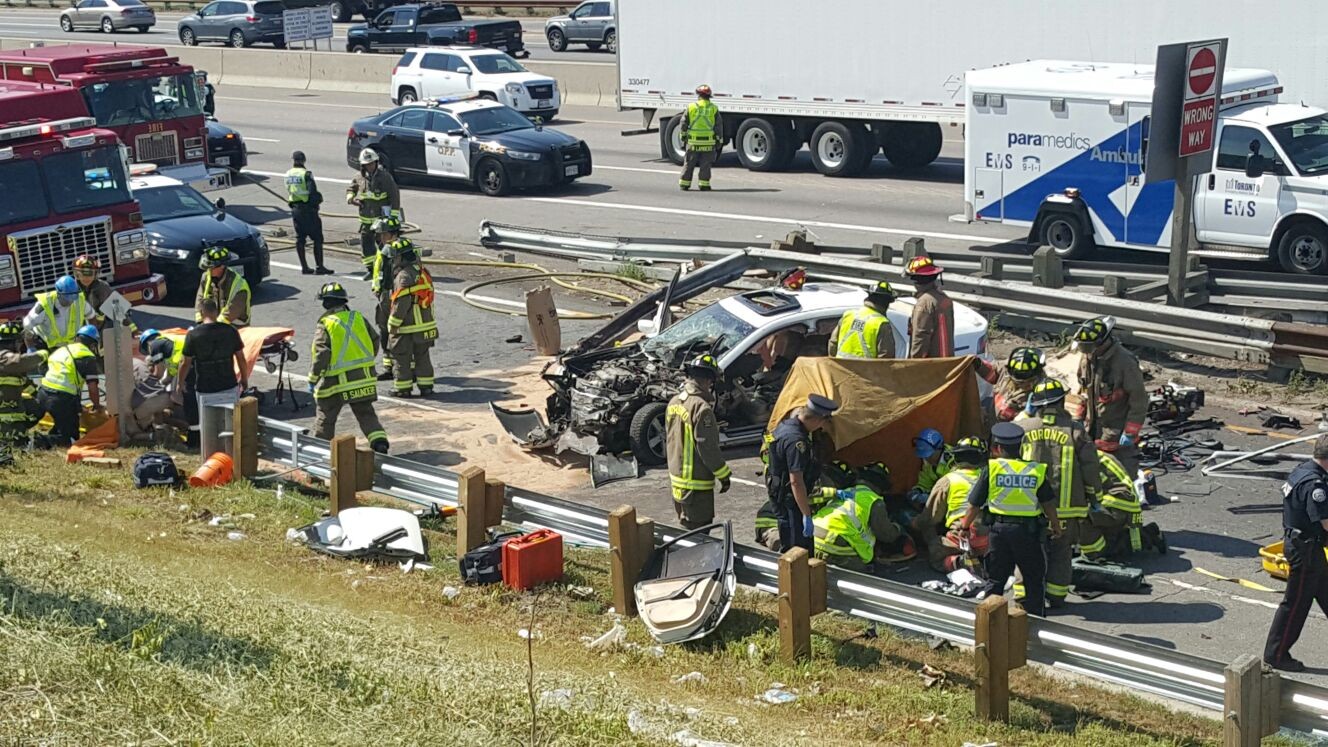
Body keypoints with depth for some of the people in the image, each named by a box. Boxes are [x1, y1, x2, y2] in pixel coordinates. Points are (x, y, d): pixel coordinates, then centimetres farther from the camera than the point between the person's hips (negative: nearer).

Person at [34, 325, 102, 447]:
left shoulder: (61, 351, 23)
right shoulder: (88, 357, -1)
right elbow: (93, 388, -6)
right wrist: (97, 405, 14)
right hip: (62, 399, -7)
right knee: (72, 439, 2)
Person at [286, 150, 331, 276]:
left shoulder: (288, 175, 6)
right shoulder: (306, 174, -14)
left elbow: (289, 191, 10)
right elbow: (313, 193, -17)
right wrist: (318, 198, 1)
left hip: (295, 209, 7)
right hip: (307, 209, -7)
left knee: (299, 238, 11)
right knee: (317, 238, -1)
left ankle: (304, 267, 13)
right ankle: (319, 267, -5)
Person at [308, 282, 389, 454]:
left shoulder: (325, 325, -13)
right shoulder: (358, 318, 3)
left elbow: (321, 355, -18)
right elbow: (375, 341, 9)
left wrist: (313, 380, -10)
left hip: (336, 381, -4)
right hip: (363, 378, 4)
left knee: (325, 418, 11)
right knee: (366, 413, 12)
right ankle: (379, 442, -5)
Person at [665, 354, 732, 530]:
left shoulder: (674, 402, 5)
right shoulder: (701, 407, -22)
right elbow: (708, 449, -21)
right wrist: (724, 475, -10)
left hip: (676, 478, 9)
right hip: (696, 484, -9)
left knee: (686, 528, 19)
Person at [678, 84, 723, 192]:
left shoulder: (691, 107, -1)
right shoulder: (714, 108, 1)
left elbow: (683, 125, 3)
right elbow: (719, 126, 3)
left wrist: (683, 137, 12)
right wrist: (718, 140, 9)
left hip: (693, 142, 0)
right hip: (709, 142, 0)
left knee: (689, 164, 8)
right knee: (705, 165, 5)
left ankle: (684, 184, 13)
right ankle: (704, 184, 3)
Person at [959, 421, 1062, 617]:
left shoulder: (991, 469, -4)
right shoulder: (1036, 470, -1)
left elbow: (975, 504, -1)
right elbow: (1048, 503, 5)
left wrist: (964, 526, 13)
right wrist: (1055, 526, 21)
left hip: (999, 528, 0)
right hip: (1028, 530, 0)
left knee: (996, 578, 11)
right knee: (1034, 578, 12)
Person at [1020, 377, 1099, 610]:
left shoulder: (1024, 430, -2)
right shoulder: (1075, 432, -5)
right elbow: (1090, 470, -2)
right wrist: (1093, 499, 12)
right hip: (1066, 508, -1)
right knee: (1060, 553, 12)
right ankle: (1056, 597, 13)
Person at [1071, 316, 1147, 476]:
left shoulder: (1125, 363, -20)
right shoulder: (1087, 359, 2)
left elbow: (1139, 400, -17)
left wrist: (1130, 432, -17)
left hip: (1118, 434, -7)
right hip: (1092, 433, 7)